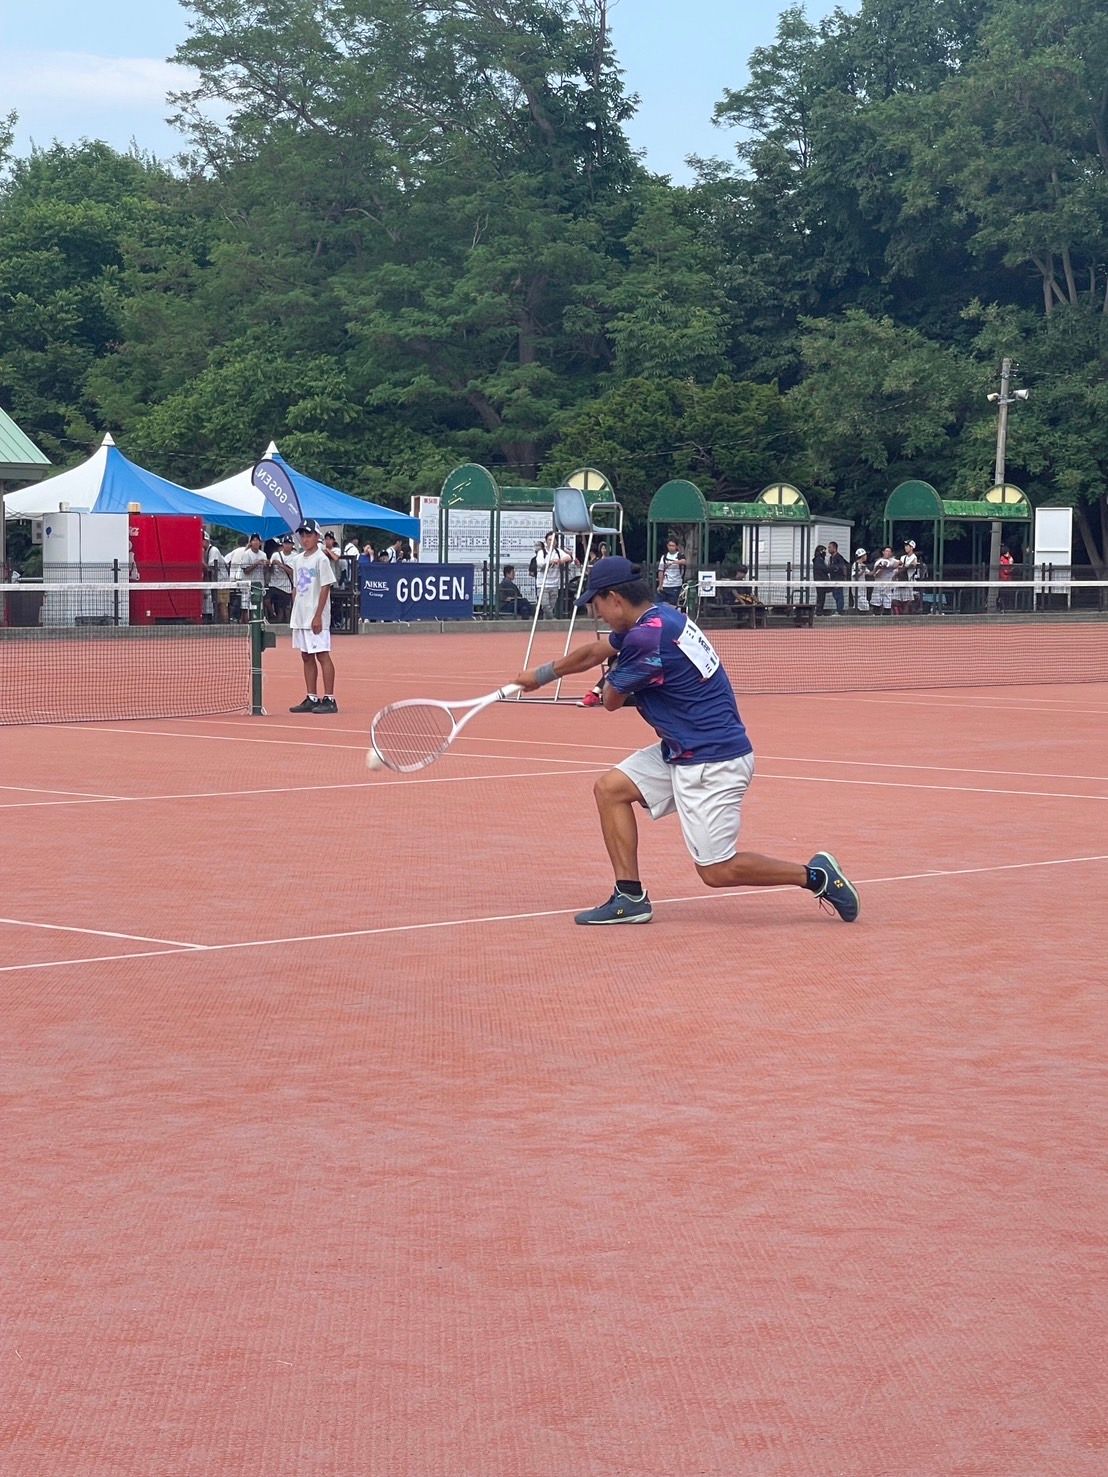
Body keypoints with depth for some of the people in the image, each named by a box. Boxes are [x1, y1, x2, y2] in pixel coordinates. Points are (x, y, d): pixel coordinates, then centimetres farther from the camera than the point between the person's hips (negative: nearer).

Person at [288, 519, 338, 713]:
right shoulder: (297, 560, 13)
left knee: (322, 656, -7)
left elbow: (325, 588, -13)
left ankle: (329, 699, -6)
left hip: (316, 618, -8)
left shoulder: (321, 559, -9)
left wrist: (318, 616, -17)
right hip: (300, 617, 8)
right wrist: (295, 613, 11)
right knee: (306, 657, 10)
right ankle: (311, 698, 14)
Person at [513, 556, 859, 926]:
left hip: (713, 761, -10)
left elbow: (611, 700, -8)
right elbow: (594, 652, 24)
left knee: (716, 871, -6)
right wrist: (540, 675, 34)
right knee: (610, 787, 7)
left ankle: (814, 874, 6)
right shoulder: (659, 617, 8)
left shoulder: (647, 636, -22)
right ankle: (630, 898, 7)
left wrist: (613, 681, 15)